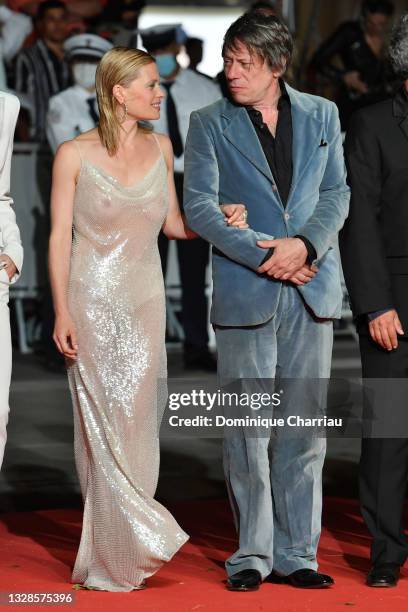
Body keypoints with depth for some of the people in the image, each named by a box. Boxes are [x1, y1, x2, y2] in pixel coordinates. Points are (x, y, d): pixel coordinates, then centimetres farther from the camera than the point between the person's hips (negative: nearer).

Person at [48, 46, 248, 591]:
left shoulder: (160, 147, 6)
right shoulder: (75, 154, -7)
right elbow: (60, 237, -5)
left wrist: (220, 221, -5)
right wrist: (62, 313, -10)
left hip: (145, 301, 4)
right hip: (93, 301, -4)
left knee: (137, 422, 3)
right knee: (104, 426, -2)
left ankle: (119, 554, 13)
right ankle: (111, 561, 8)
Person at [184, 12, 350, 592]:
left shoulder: (322, 115, 10)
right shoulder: (209, 124, 3)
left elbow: (336, 193, 6)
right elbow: (199, 205, -4)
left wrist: (304, 245, -12)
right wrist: (259, 253, -14)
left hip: (312, 290, 2)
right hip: (244, 295, -2)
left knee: (305, 428, 5)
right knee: (246, 429, 0)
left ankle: (295, 553, 14)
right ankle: (252, 554, 10)